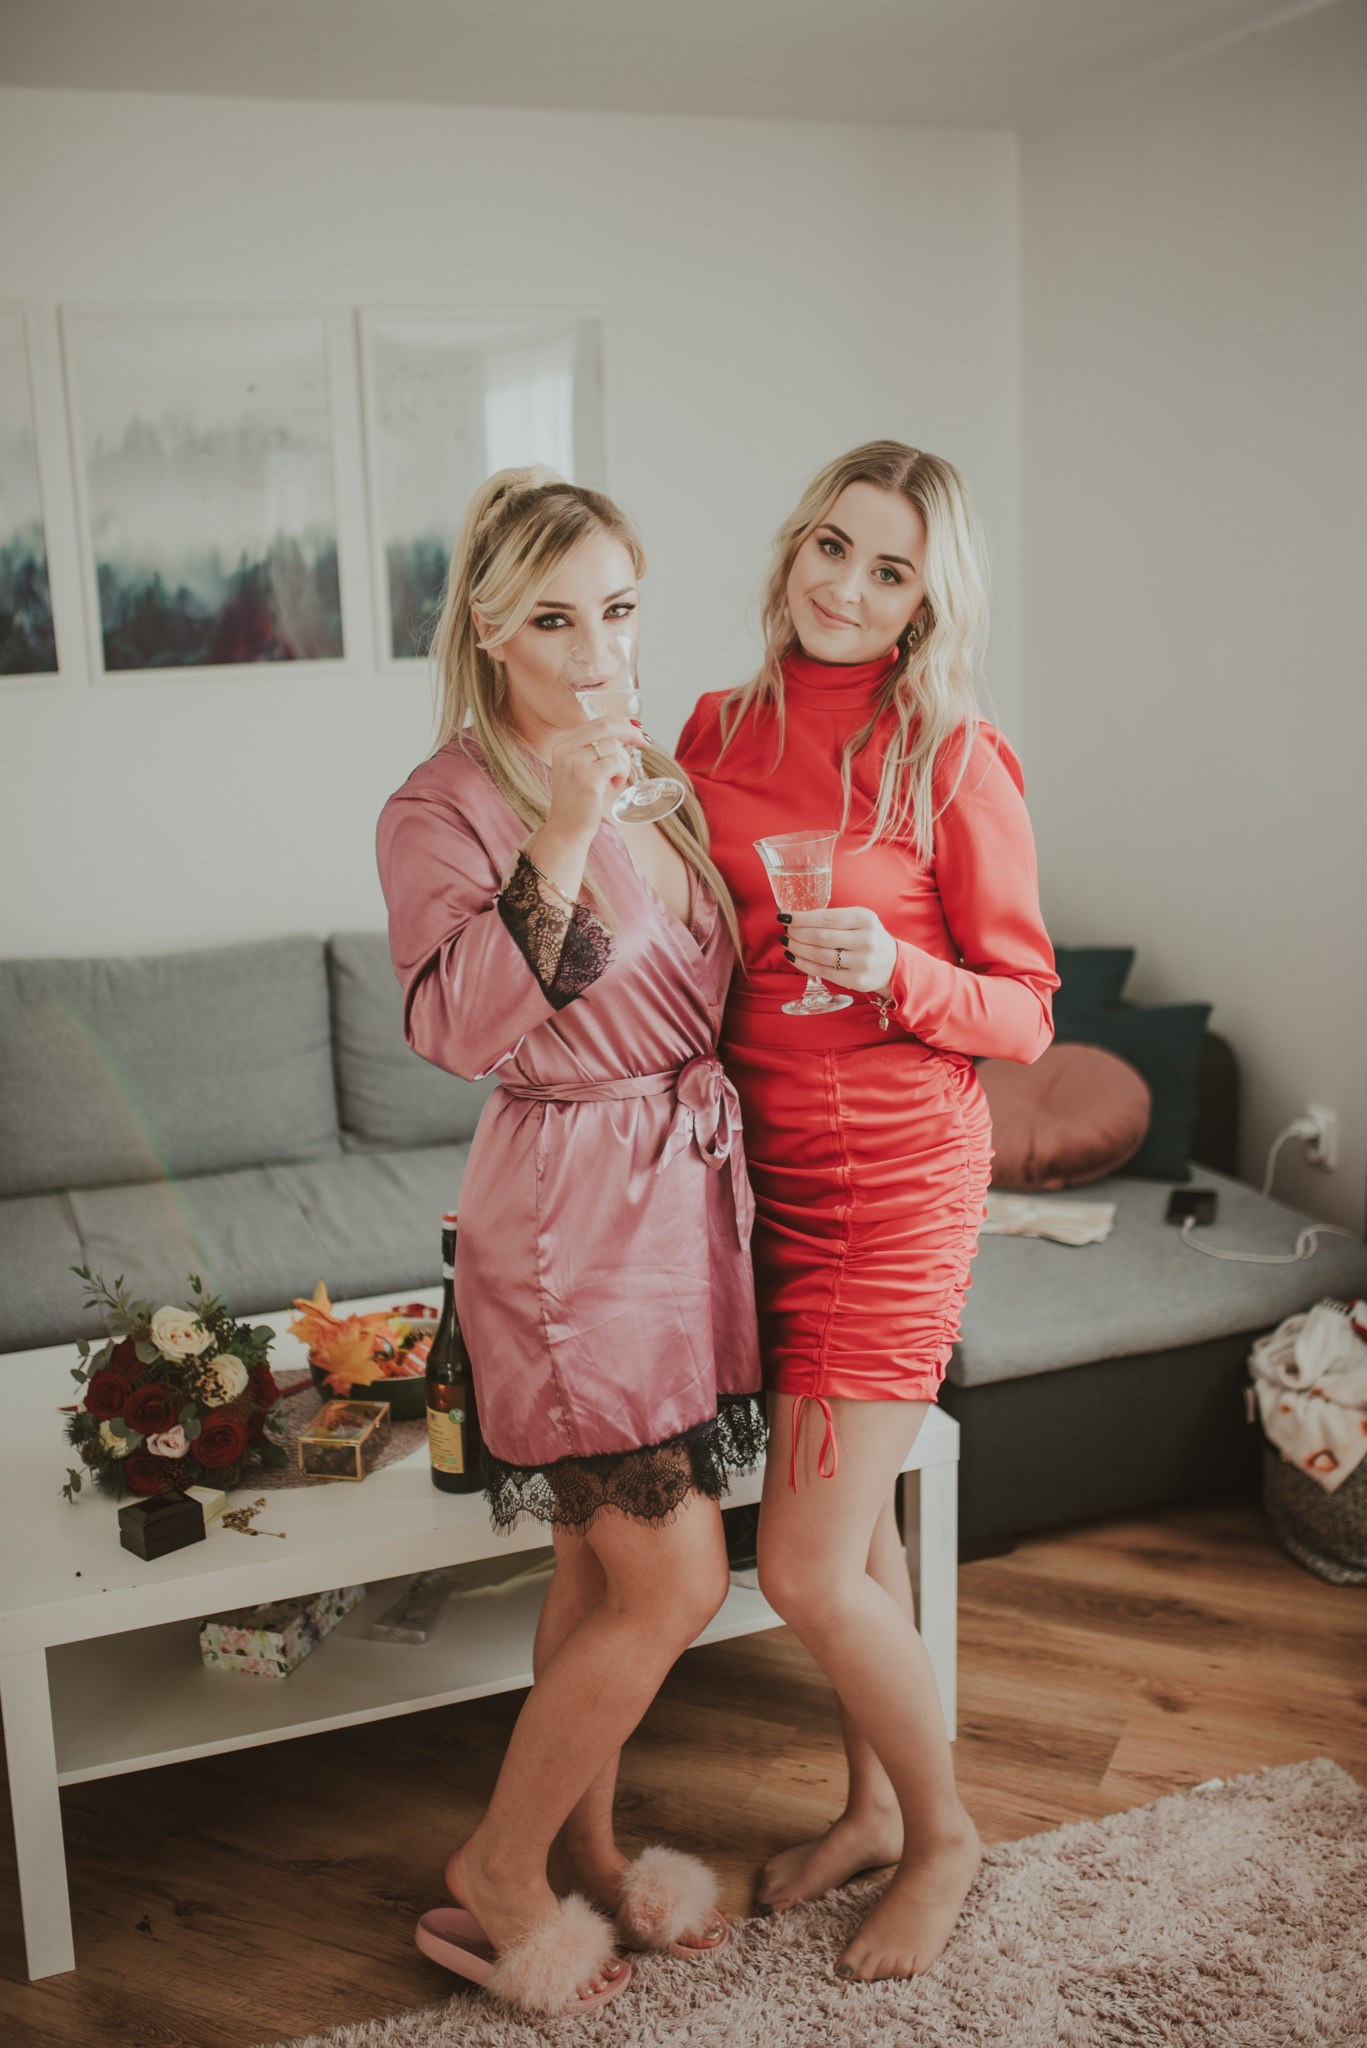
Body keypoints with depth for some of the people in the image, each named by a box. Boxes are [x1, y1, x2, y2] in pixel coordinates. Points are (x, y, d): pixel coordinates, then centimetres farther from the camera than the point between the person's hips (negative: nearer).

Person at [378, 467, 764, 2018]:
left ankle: (585, 1847, 34)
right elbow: (455, 1028, -25)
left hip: (686, 1183, 7)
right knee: (676, 1584, -3)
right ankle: (499, 1865, 19)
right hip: (569, 1206, -7)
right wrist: (562, 833, -29)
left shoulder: (654, 771, 11)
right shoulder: (446, 805, -12)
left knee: (606, 1563, 16)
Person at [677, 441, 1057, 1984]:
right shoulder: (720, 730, 5)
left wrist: (895, 973, -24)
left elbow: (1025, 1014, -9)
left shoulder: (954, 761, -11)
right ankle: (870, 1809, 39)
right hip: (764, 1165, 6)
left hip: (896, 1178, -5)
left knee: (806, 1570, -3)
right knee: (848, 1524, 18)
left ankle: (942, 1834, 24)